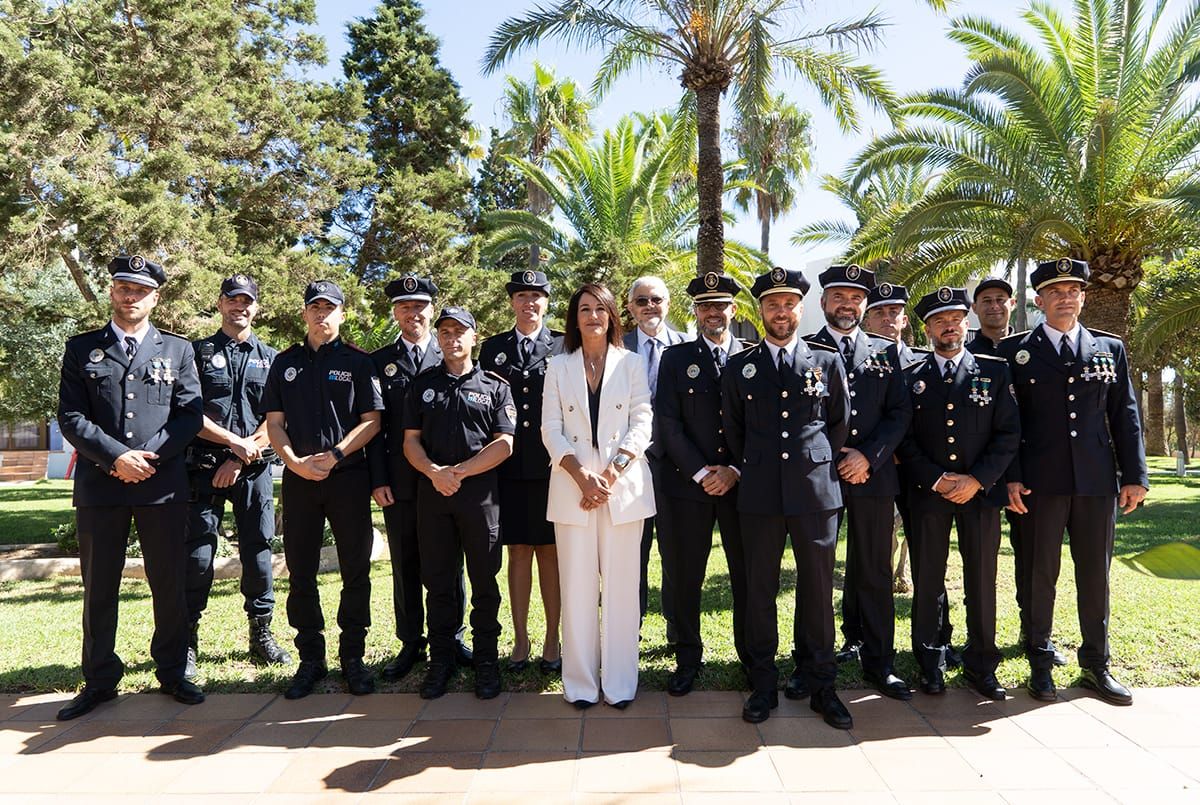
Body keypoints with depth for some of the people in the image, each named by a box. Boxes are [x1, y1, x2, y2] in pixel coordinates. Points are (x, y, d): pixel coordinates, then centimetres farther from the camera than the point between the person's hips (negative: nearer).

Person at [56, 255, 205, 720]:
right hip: (99, 486, 0)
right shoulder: (81, 349, 9)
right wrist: (116, 457, -12)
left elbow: (191, 414, 2)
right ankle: (100, 681, 22)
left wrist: (149, 455, -10)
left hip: (163, 485, 0)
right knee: (99, 586, 8)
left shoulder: (178, 350, 10)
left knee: (169, 584, 6)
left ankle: (172, 673, 20)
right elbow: (70, 417, 1)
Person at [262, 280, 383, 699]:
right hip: (298, 477, 3)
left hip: (349, 476, -2)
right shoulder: (286, 362, 13)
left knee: (355, 570, 2)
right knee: (301, 573, 7)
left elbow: (371, 420, -2)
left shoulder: (358, 362, 4)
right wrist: (295, 461, -7)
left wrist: (333, 456, -13)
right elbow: (274, 421, 9)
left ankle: (353, 657, 15)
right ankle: (311, 659, 19)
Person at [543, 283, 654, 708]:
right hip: (571, 484, 1)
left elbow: (641, 423, 2)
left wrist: (613, 472, -11)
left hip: (624, 485, 0)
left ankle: (619, 682, 13)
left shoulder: (632, 364, 8)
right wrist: (581, 475, -11)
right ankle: (580, 682, 13)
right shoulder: (558, 367, 9)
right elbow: (551, 428, 3)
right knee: (576, 585, 3)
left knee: (621, 585, 2)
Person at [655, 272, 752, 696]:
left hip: (741, 483, 1)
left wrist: (735, 470, -9)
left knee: (747, 574, 8)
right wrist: (701, 472, -10)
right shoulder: (675, 358, 5)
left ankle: (752, 657, 24)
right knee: (686, 576, 5)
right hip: (688, 484, 0)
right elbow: (668, 423, -2)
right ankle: (688, 658, 20)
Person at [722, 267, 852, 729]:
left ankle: (821, 686, 20)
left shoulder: (827, 362, 7)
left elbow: (841, 425, 13)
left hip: (816, 490, 0)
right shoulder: (739, 367, 8)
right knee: (759, 591, 6)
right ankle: (763, 686, 19)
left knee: (817, 590, 6)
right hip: (759, 495, 1)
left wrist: (817, 465, 10)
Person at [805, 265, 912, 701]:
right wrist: (834, 456, -9)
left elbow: (900, 412, 5)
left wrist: (868, 456, -9)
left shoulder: (886, 351, 12)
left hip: (874, 475, 2)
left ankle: (878, 663, 21)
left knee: (874, 573, 9)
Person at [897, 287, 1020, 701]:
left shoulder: (995, 371, 6)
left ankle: (981, 664, 21)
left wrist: (977, 480, -10)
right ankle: (930, 663, 18)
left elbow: (1009, 433, 1)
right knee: (927, 581, 5)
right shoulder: (910, 377, 5)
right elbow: (904, 439, 2)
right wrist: (936, 479, -10)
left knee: (982, 581, 6)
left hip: (981, 492, 0)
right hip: (927, 494, 0)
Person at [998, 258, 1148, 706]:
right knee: (1039, 575, 5)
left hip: (1098, 481, 3)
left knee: (1096, 575, 10)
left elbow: (1125, 416, 10)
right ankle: (1040, 664, 18)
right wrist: (1011, 477, -7)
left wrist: (1134, 475, 5)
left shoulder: (1109, 348, 11)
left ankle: (1096, 665, 25)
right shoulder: (1016, 350, 2)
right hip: (1040, 481, -2)